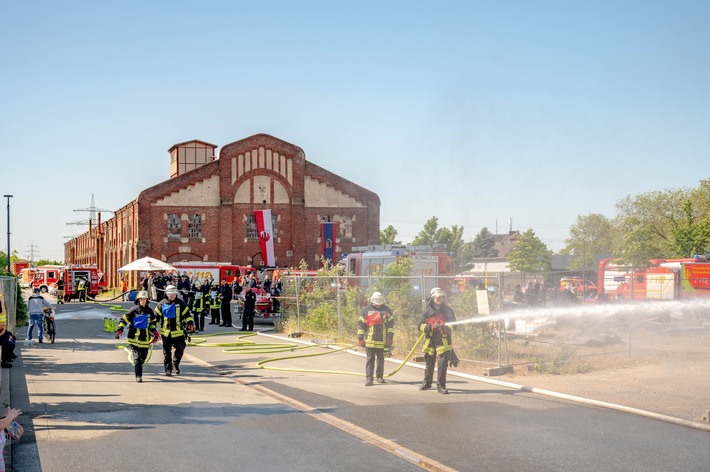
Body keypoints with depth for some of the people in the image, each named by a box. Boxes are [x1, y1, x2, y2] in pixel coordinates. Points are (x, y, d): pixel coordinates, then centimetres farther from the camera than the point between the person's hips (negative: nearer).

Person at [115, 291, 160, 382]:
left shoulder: (149, 311, 9)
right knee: (137, 357, -10)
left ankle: (138, 367, 37)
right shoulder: (133, 310, -3)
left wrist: (154, 331, 15)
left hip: (145, 339, 4)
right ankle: (138, 376, -10)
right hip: (134, 338, -4)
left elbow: (152, 322, 24)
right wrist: (119, 330, -11)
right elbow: (124, 319, -2)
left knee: (143, 357, 10)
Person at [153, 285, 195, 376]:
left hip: (178, 332, 0)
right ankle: (168, 369, 14)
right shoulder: (162, 304, 3)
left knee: (180, 348, -5)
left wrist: (190, 324, -7)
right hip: (166, 333, 0)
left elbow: (187, 315, 6)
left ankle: (176, 363, 21)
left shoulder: (180, 303, 2)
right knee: (167, 352, 4)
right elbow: (156, 316, 7)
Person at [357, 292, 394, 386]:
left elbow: (391, 324, 8)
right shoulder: (366, 311, 3)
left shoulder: (387, 310, 7)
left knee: (381, 359, 13)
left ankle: (379, 376, 26)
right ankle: (369, 378, -2)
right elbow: (361, 325, 3)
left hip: (382, 341, 2)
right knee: (370, 359, -3)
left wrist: (390, 337, 2)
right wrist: (360, 338, -1)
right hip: (370, 341, -2)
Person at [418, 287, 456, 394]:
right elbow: (420, 326, 0)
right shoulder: (427, 311, 5)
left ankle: (441, 385, -6)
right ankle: (427, 383, 31)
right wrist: (431, 327, -19)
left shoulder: (447, 310, 4)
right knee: (429, 362, 13)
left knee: (443, 362, -11)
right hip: (430, 340, 2)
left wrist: (445, 327, -22)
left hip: (443, 340, -2)